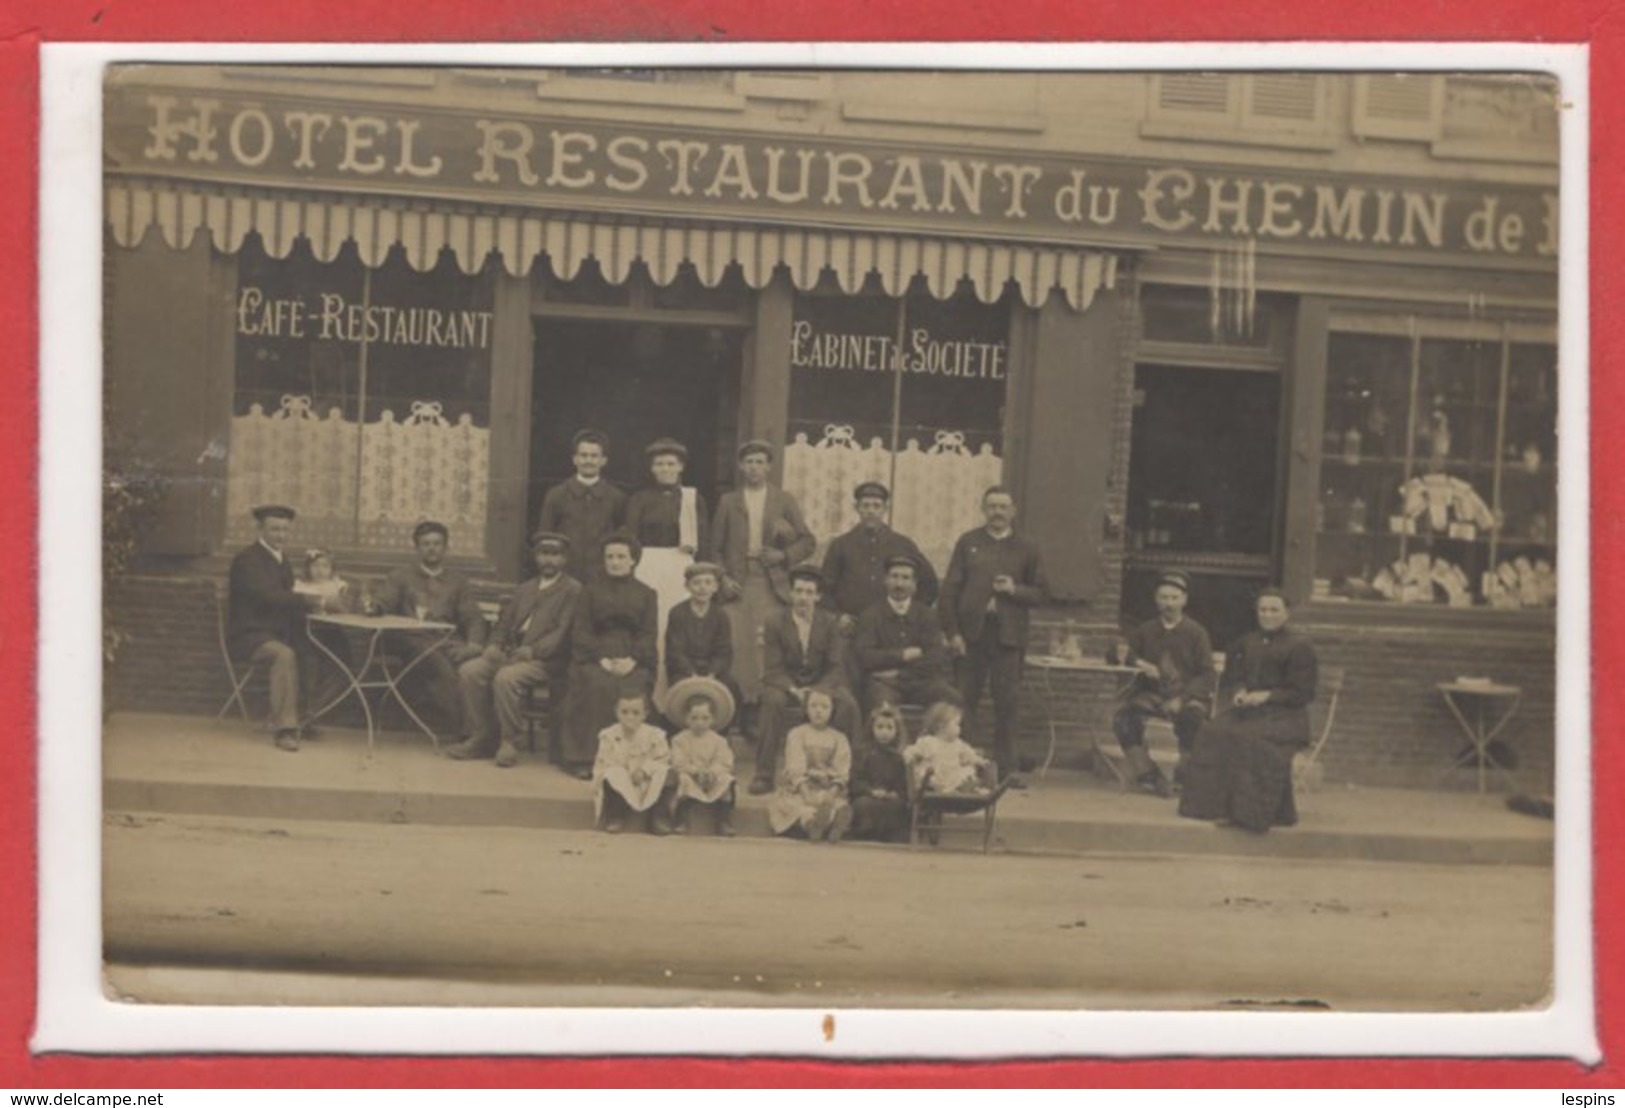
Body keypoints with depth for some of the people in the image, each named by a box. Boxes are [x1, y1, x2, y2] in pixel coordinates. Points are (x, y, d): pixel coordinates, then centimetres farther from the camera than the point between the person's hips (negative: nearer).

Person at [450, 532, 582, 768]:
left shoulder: (572, 590, 3)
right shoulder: (524, 589, 25)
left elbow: (563, 632, -9)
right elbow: (504, 623, 19)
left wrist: (532, 650, -22)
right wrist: (493, 645, -3)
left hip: (544, 659, -6)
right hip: (510, 652, 6)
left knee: (506, 677, -33)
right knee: (469, 671, -18)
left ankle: (510, 743, -18)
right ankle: (480, 738, -9)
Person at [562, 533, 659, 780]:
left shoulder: (645, 594, 18)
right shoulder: (591, 590, 16)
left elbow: (648, 635, 7)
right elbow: (580, 630, 5)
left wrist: (632, 660, -14)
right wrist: (601, 658, -12)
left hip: (633, 660, 1)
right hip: (595, 655, 0)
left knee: (632, 690, -31)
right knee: (598, 686, -33)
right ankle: (586, 757, -29)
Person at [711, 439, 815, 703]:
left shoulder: (784, 501, 11)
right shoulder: (728, 501, 12)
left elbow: (808, 542, 10)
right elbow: (715, 547, 11)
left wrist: (783, 556, -5)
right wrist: (722, 578, -2)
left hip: (772, 584, 0)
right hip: (738, 583, 0)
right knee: (739, 647, -6)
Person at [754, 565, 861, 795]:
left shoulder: (829, 623, 0)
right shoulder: (775, 625, -5)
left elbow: (837, 668, -4)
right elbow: (773, 671, -9)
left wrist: (818, 691, -24)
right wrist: (793, 690, -28)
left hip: (821, 684, 1)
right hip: (785, 684, -1)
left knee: (849, 704, -28)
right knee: (773, 701, -35)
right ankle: (764, 775, -26)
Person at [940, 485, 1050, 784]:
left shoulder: (1027, 549, 10)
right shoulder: (968, 543, 9)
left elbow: (1042, 592, 11)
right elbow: (949, 589, 4)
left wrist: (1016, 590, -9)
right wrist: (952, 632, -5)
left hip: (1008, 636, 0)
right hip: (971, 634, 0)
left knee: (1008, 703, -2)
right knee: (963, 702, 3)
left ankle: (1006, 767, 5)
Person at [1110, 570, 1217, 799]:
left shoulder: (1196, 632, 4)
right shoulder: (1146, 630, 12)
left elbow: (1207, 675, -2)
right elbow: (1114, 653, 7)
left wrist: (1182, 699, -18)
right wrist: (1138, 662, -16)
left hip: (1187, 695, -2)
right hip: (1152, 694, 2)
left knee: (1193, 717, -36)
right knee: (1123, 719, -26)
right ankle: (1148, 776, -18)